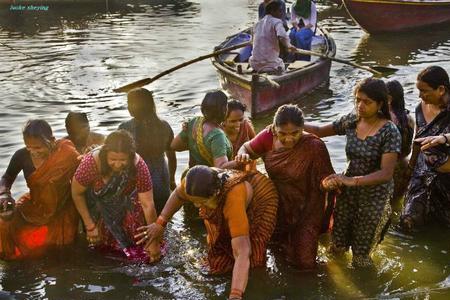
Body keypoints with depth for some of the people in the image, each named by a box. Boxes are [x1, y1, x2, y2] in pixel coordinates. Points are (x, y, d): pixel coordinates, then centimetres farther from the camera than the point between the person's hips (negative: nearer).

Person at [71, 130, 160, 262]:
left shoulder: (138, 166, -33)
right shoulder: (91, 162, -34)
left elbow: (148, 204, -30)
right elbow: (77, 193, -18)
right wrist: (90, 225, -17)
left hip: (126, 203, 1)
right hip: (98, 204, 0)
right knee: (100, 242, 0)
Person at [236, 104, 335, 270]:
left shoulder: (314, 147, -25)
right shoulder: (269, 136, -15)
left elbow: (325, 178, -17)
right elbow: (247, 148, 0)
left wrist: (328, 182, -39)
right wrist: (243, 155, -22)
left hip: (305, 211, -3)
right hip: (277, 206, 4)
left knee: (304, 262, 0)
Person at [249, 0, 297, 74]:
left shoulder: (258, 23, 13)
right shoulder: (276, 22, -6)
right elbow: (283, 37, -25)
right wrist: (288, 46, -5)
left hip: (255, 64, 5)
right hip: (270, 63, -5)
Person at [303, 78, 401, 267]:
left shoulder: (389, 132, -20)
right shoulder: (351, 120, -4)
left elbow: (386, 173, -28)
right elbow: (320, 131, 10)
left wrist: (352, 180, -40)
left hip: (374, 196, -4)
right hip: (347, 191, 4)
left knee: (360, 258, 12)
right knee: (337, 248, 16)